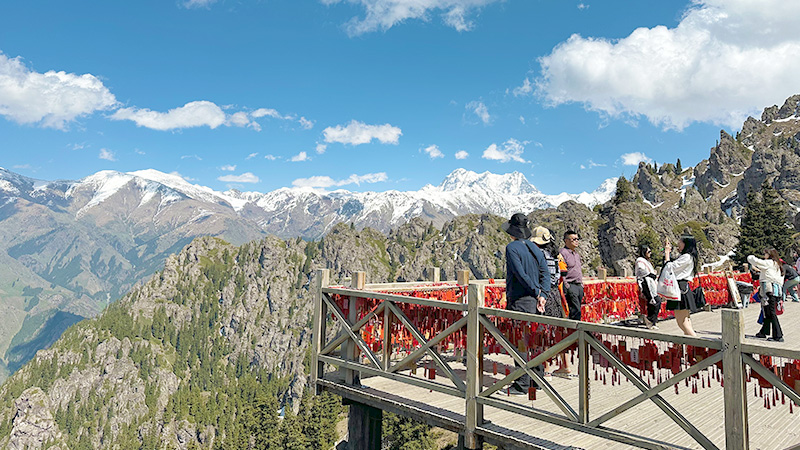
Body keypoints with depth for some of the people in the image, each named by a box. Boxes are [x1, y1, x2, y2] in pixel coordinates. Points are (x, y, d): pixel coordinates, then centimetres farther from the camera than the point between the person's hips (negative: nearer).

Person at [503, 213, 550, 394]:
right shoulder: (535, 248, 10)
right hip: (533, 301, 8)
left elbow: (521, 274, -19)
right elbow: (545, 273, 6)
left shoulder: (512, 247, -12)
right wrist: (543, 295, 0)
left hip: (518, 301, -8)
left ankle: (522, 384, 2)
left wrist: (537, 292, -10)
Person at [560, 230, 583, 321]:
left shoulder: (577, 254, 20)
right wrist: (566, 286, -18)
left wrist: (581, 283, 20)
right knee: (575, 312, -12)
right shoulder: (563, 253, -9)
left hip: (579, 286, 9)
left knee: (577, 311, 8)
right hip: (570, 286, -9)